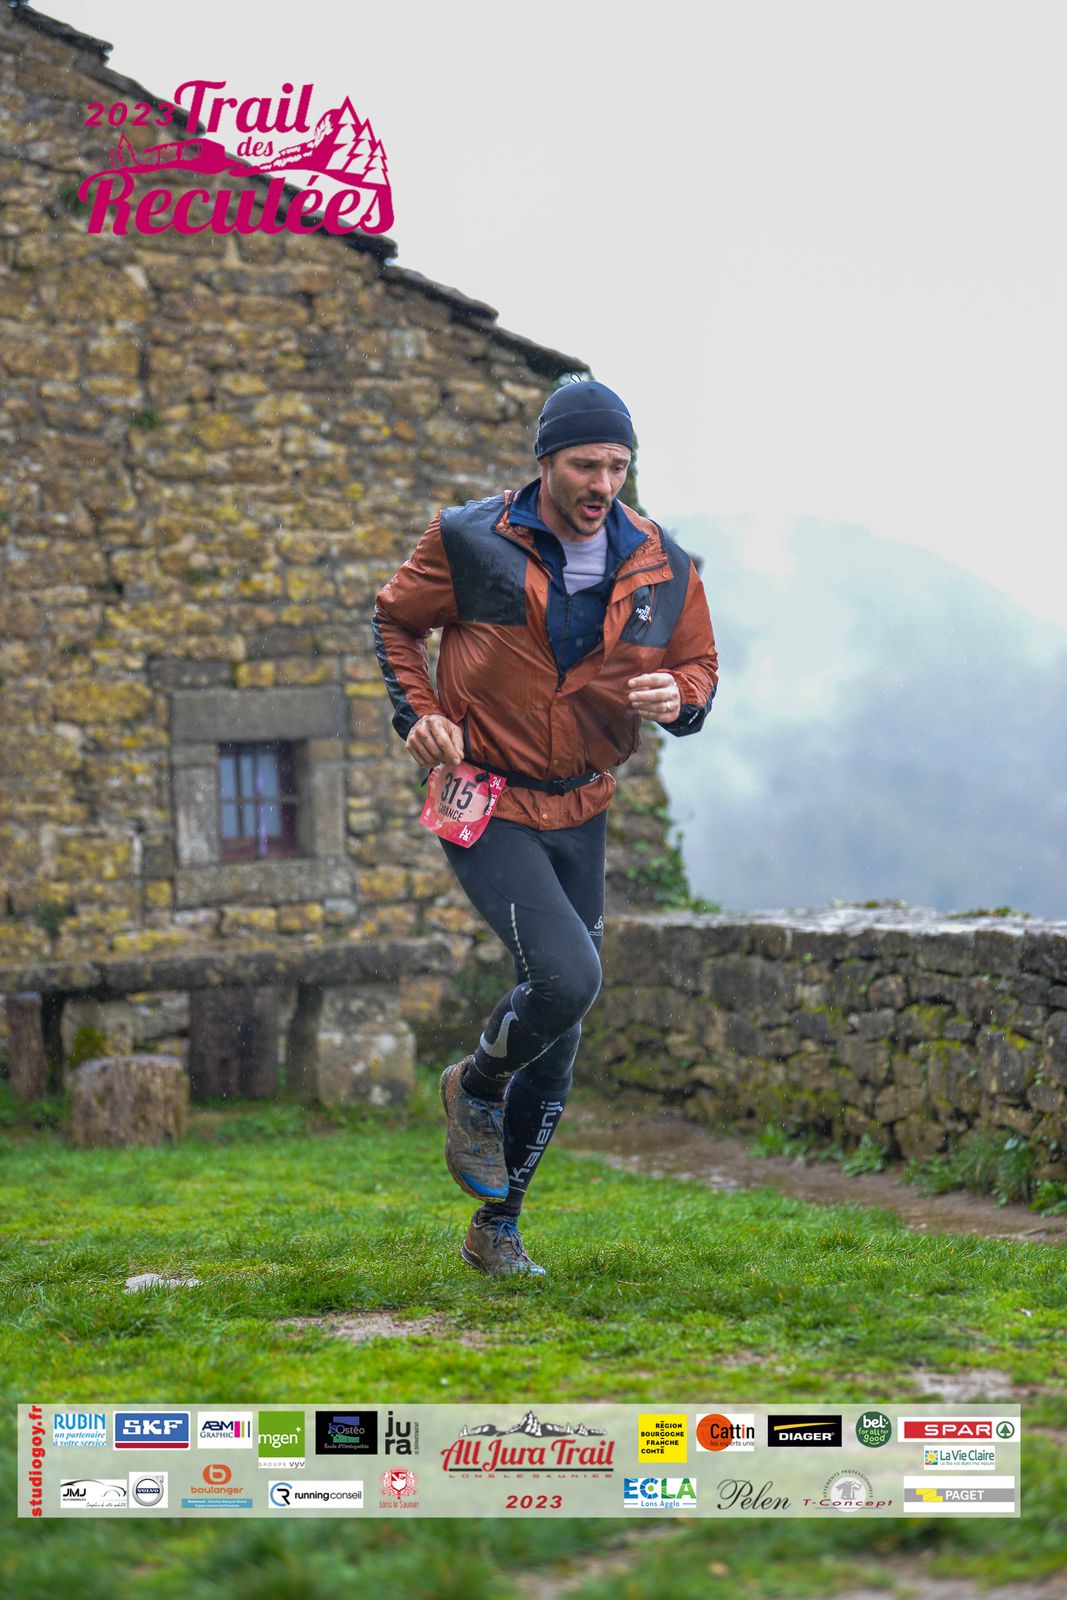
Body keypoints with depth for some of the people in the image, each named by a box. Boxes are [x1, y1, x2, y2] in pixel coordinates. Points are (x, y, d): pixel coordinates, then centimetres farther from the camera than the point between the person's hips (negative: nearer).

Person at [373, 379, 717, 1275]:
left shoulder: (663, 569, -2)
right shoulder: (472, 543, -11)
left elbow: (700, 666, 11)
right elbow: (395, 621, 6)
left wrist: (679, 699, -13)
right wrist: (421, 714, -9)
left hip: (581, 814, 5)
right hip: (486, 806, -5)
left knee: (557, 1050, 9)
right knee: (568, 978, -25)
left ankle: (497, 1227, 26)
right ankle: (476, 1089, 7)